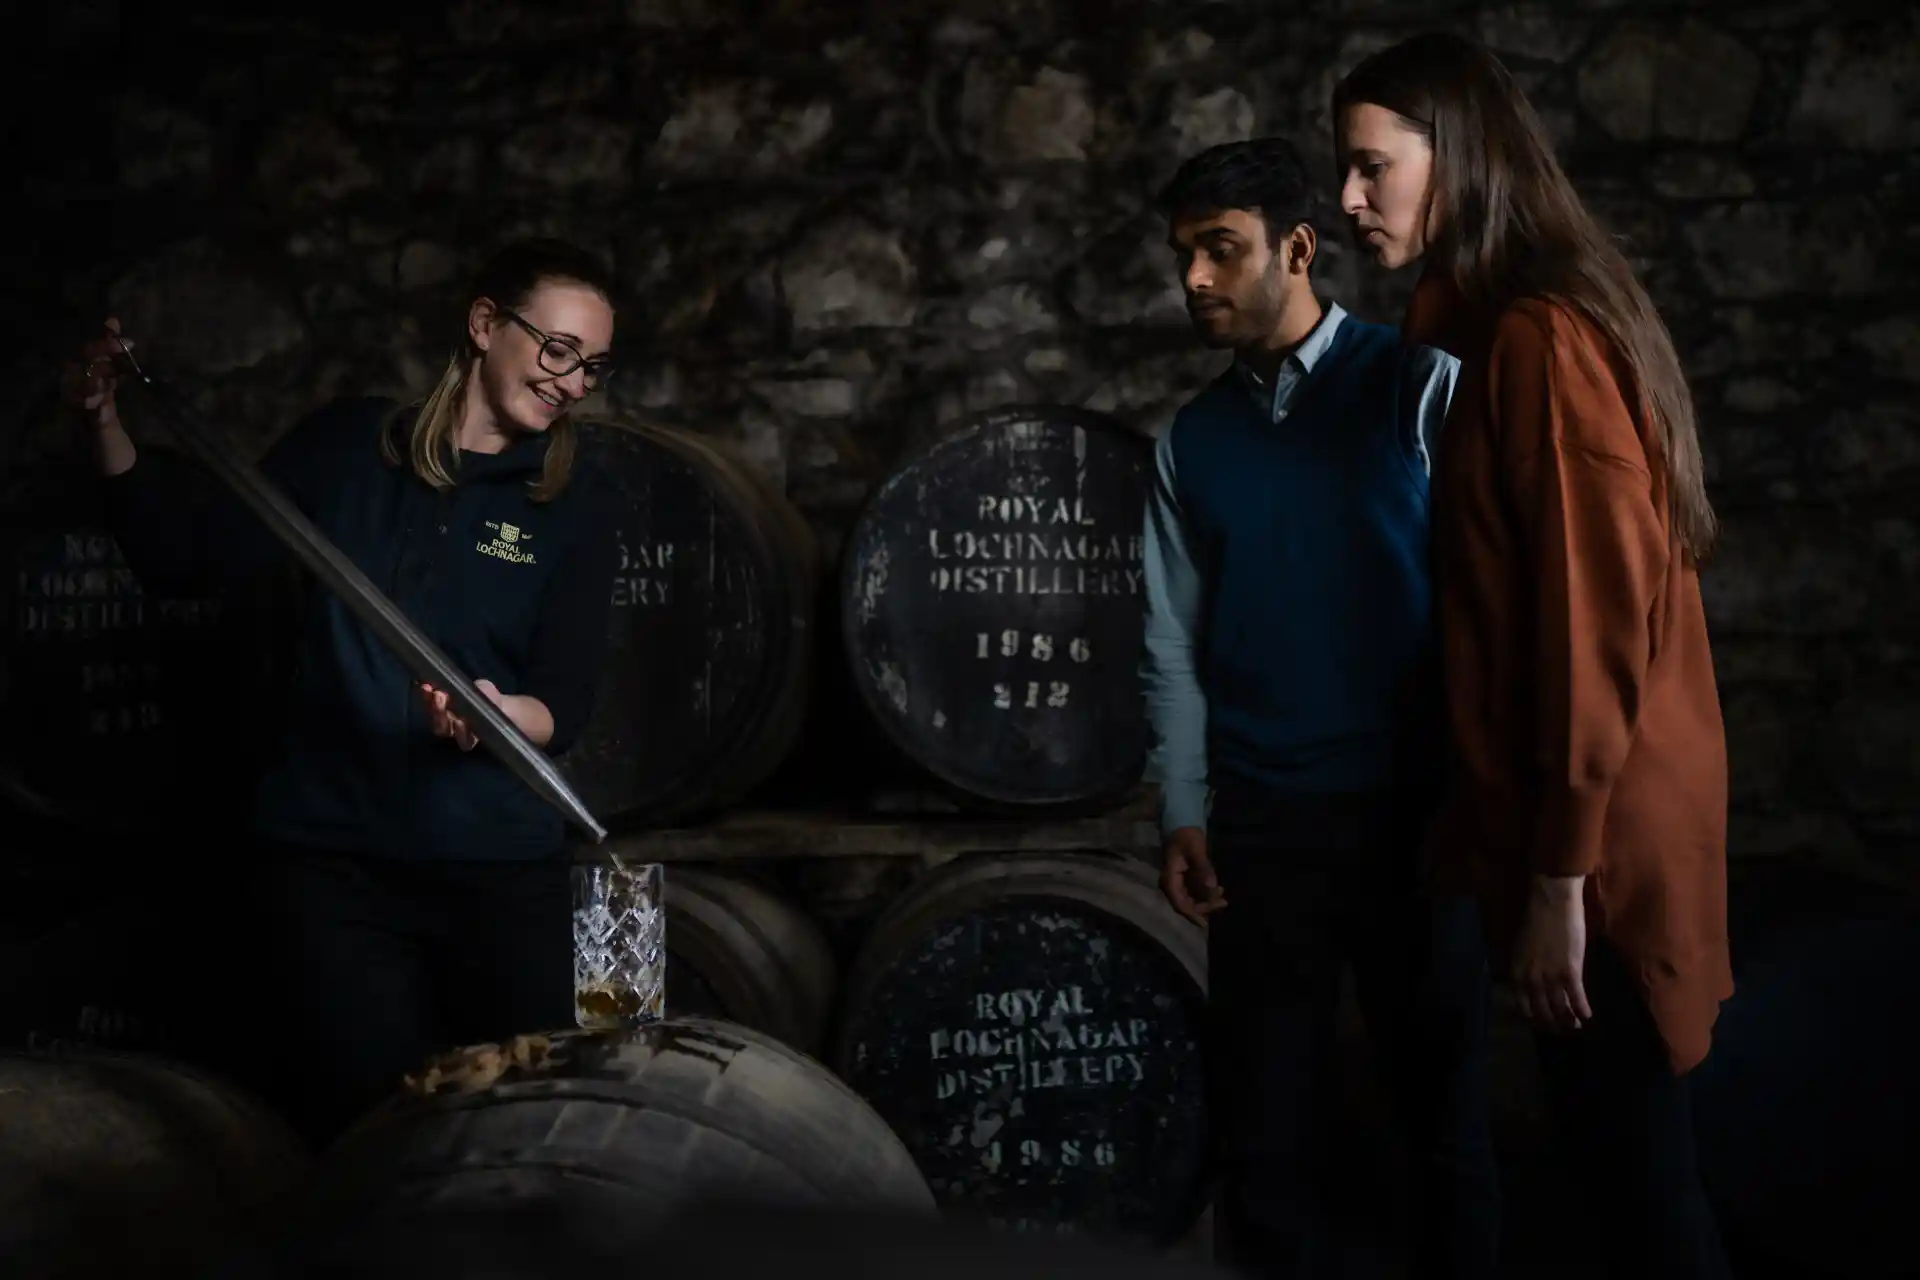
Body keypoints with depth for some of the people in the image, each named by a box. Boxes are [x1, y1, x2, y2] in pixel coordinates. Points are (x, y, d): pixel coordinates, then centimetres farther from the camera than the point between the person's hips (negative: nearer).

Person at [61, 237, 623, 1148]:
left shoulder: (577, 507, 2)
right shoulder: (348, 443, 5)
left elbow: (565, 703, -5)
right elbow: (189, 561, 5)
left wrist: (500, 714, -26)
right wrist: (106, 424, -6)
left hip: (500, 867, 1)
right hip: (329, 854, 0)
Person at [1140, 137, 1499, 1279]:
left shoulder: (1422, 387, -3)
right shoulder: (1189, 443, 9)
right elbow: (1177, 647, 9)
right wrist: (1184, 815, 3)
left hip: (1411, 807, -3)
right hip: (1261, 822, 3)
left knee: (1446, 1103, 10)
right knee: (1266, 1126, 10)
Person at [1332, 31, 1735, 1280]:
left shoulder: (1541, 338, -17)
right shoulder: (1502, 328, 13)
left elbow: (1596, 620, -21)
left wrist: (1561, 874, -18)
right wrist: (1490, 820, 17)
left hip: (1598, 831, -9)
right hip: (1564, 812, 9)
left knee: (1635, 1159, 2)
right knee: (1623, 1143, 18)